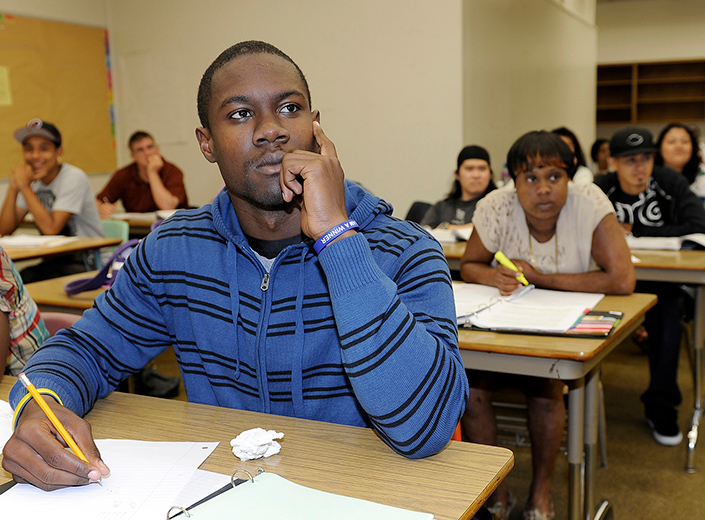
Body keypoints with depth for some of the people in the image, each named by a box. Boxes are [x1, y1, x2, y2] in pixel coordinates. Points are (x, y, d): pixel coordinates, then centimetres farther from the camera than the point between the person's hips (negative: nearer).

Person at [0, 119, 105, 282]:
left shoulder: (73, 178, -14)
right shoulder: (32, 180, 6)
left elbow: (51, 229, -24)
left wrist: (24, 185, -19)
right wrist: (13, 187, -11)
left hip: (87, 263, -6)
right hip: (53, 261, 6)